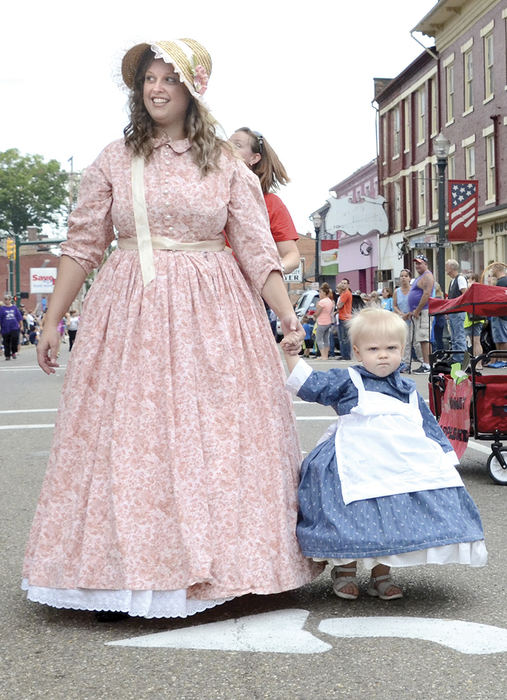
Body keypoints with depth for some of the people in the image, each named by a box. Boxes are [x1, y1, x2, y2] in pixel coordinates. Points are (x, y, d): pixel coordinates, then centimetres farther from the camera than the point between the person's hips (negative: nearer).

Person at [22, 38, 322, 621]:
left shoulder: (226, 164, 6)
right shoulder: (114, 161, 8)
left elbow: (256, 247, 3)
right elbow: (82, 244, 9)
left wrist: (285, 311, -9)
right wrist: (53, 319, 6)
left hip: (211, 311, 0)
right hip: (130, 312, 1)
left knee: (212, 435, 0)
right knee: (124, 436, -1)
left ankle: (214, 566, 12)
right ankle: (118, 576, 8)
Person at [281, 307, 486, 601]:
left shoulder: (408, 391, 16)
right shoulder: (347, 382, 4)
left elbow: (429, 427, 22)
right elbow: (311, 384, 2)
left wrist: (443, 456, 17)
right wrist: (292, 356, -5)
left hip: (404, 466, 4)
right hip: (357, 466, -4)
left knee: (391, 522, 5)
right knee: (355, 518, -5)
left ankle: (382, 573, 22)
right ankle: (344, 569, 17)